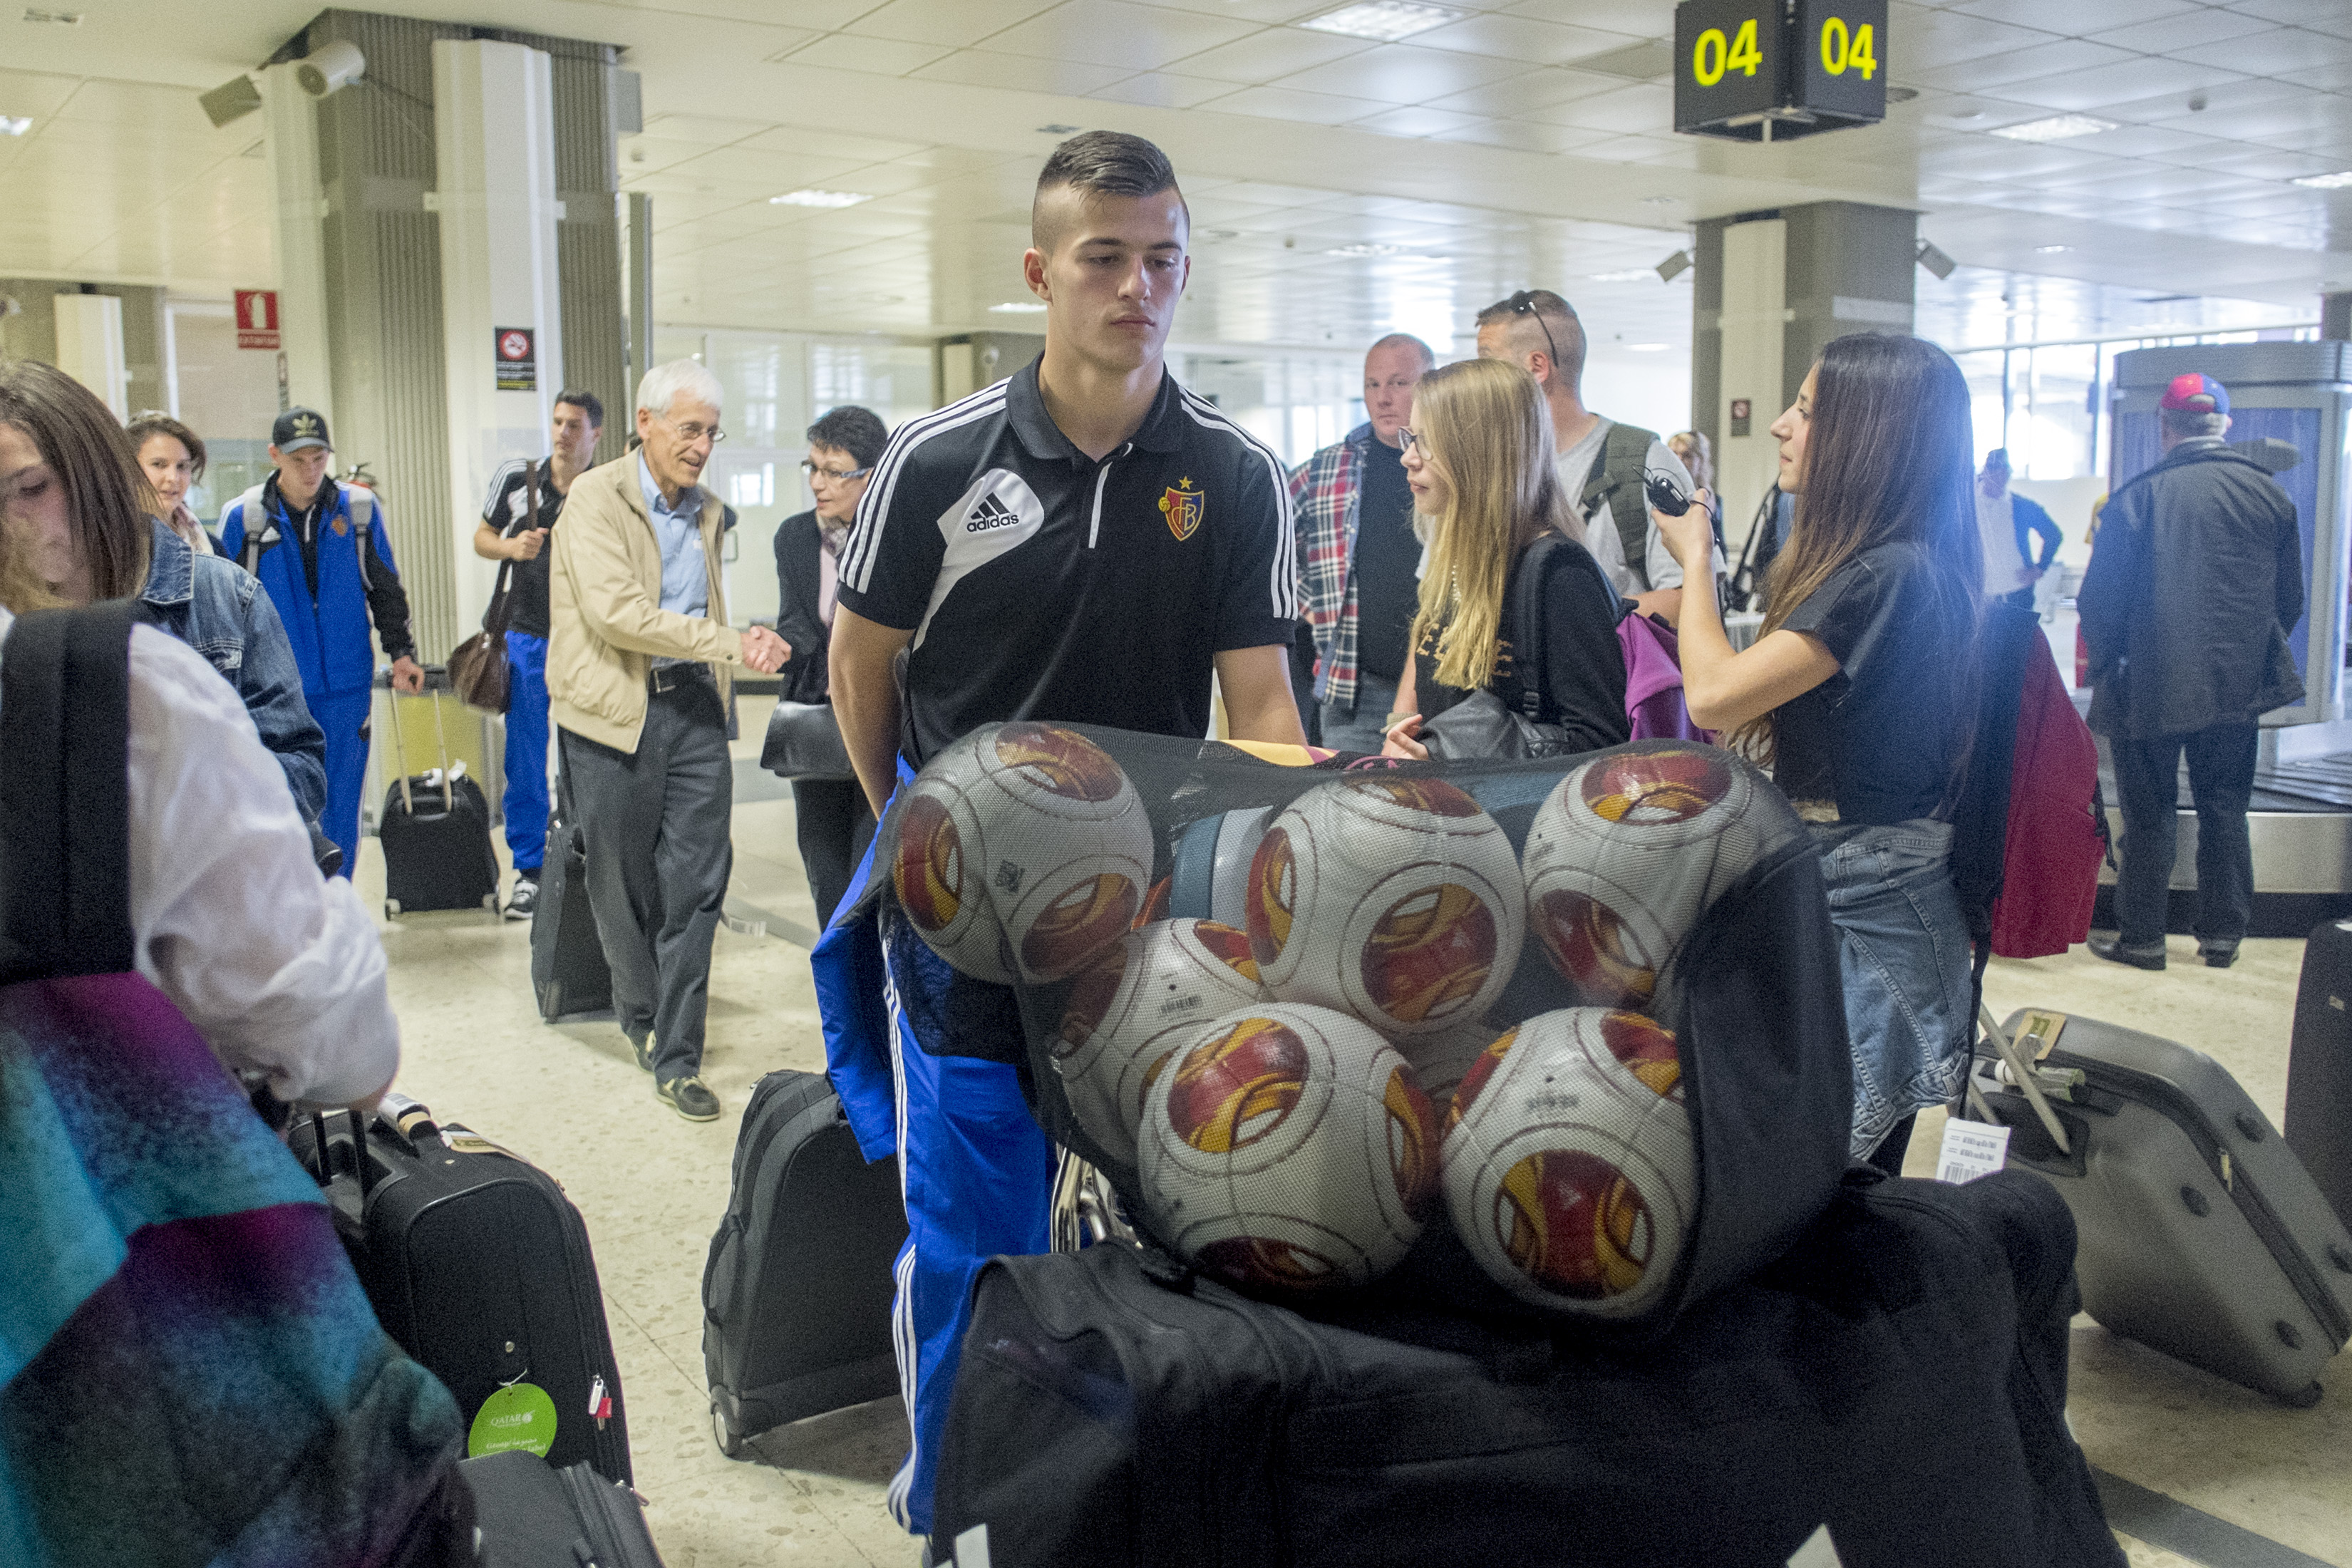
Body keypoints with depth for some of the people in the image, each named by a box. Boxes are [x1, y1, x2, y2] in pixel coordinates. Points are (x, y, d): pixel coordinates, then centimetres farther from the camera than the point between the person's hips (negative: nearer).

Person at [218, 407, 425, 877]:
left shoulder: (360, 508, 2)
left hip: (347, 685, 1)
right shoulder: (244, 517, -2)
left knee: (340, 808, 7)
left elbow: (386, 588, 12)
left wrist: (400, 651, 5)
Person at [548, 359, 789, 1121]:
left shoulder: (704, 511, 15)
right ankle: (643, 1019, 31)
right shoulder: (596, 496, -7)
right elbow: (616, 610, -19)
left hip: (693, 707, 5)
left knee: (697, 882, -1)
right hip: (616, 712, -5)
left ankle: (676, 1056, 5)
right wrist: (733, 643, -20)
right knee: (622, 882, 7)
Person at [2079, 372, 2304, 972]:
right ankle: (2223, 935, 19)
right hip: (2238, 684, 3)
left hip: (2151, 686, -3)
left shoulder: (2137, 497, -11)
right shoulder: (2267, 493, 0)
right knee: (2225, 808, 14)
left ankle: (2141, 938, 12)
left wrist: (2104, 665, 9)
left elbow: (2100, 602, -8)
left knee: (2150, 814, 6)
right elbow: (2290, 597, 8)